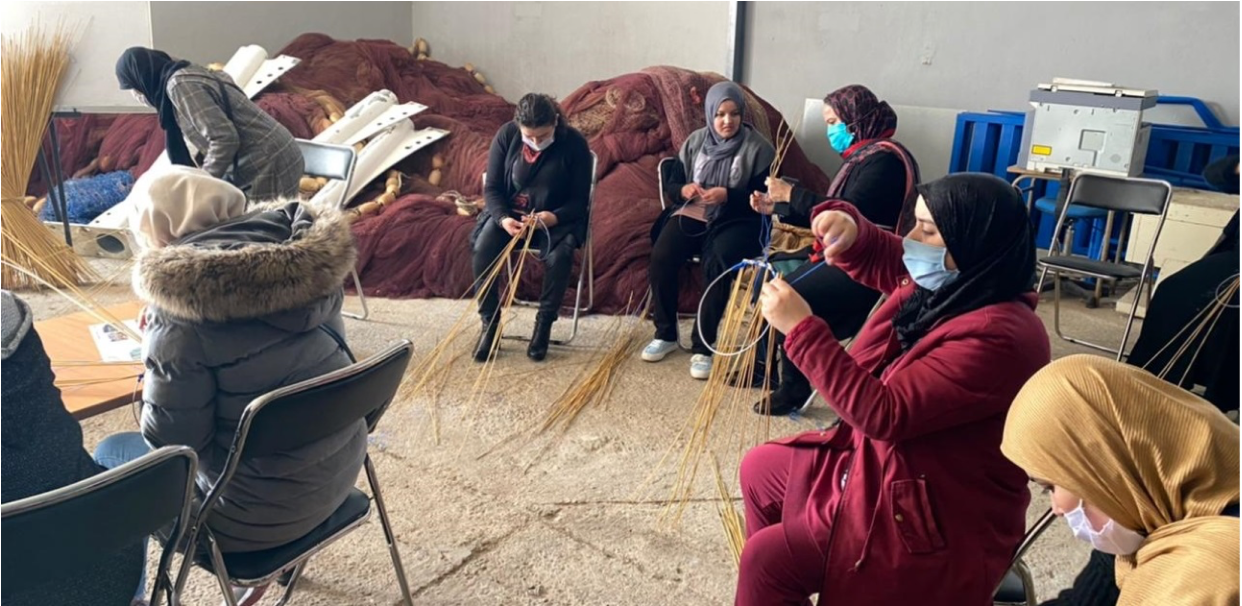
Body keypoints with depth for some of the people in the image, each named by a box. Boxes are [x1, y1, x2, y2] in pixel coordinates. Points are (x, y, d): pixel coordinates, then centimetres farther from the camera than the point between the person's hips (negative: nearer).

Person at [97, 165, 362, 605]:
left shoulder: (182, 313, -24)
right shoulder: (305, 255, -7)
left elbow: (170, 441, -15)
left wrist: (156, 357, -2)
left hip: (264, 510, -6)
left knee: (112, 456, 18)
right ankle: (281, 551, 42)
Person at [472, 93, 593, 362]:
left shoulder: (574, 143, -15)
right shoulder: (506, 135, -10)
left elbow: (579, 200, -11)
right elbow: (492, 188, -5)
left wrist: (554, 217, -31)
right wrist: (503, 218, -25)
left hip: (556, 218, -2)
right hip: (509, 213, 2)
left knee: (558, 256, -34)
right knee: (482, 249, -27)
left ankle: (544, 323, -13)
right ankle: (490, 322, -11)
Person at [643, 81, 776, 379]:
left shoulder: (758, 147, -3)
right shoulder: (695, 141, 9)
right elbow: (669, 184, 10)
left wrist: (727, 195, -22)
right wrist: (684, 189, -13)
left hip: (735, 220, -3)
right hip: (692, 213, 4)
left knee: (717, 265, -33)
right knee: (661, 257, -23)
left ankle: (702, 345, -20)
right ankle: (665, 334, -5)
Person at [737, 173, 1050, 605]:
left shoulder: (995, 338, -30)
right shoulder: (954, 286, -2)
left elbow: (883, 414, -32)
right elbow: (878, 260, 13)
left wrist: (802, 329, -32)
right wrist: (849, 230, -11)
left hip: (937, 520, -9)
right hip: (884, 463, 10)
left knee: (765, 558, -14)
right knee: (760, 470, 16)